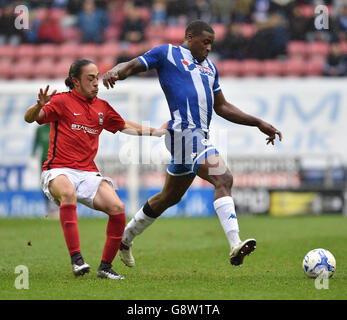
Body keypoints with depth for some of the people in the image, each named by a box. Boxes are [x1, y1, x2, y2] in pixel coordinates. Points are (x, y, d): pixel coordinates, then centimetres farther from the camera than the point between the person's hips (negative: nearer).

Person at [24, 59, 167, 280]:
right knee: (68, 193, -39)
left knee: (118, 208, -18)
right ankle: (76, 259, -41)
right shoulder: (62, 101, -1)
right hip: (59, 171, -5)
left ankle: (105, 267, -3)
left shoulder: (102, 107, 15)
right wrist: (40, 106, -34)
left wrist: (157, 131, 27)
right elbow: (29, 118, -12)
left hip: (88, 174, 5)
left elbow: (125, 127, 32)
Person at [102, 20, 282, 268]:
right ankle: (235, 246, -32)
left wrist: (259, 123, 27)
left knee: (171, 196, 17)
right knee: (224, 179, -23)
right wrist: (115, 72, -23)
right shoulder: (167, 53, 6)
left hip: (200, 136, 9)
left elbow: (222, 107, 31)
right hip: (185, 133, -9)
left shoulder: (209, 67, 26)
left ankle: (126, 238, 32)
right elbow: (132, 66, 2)